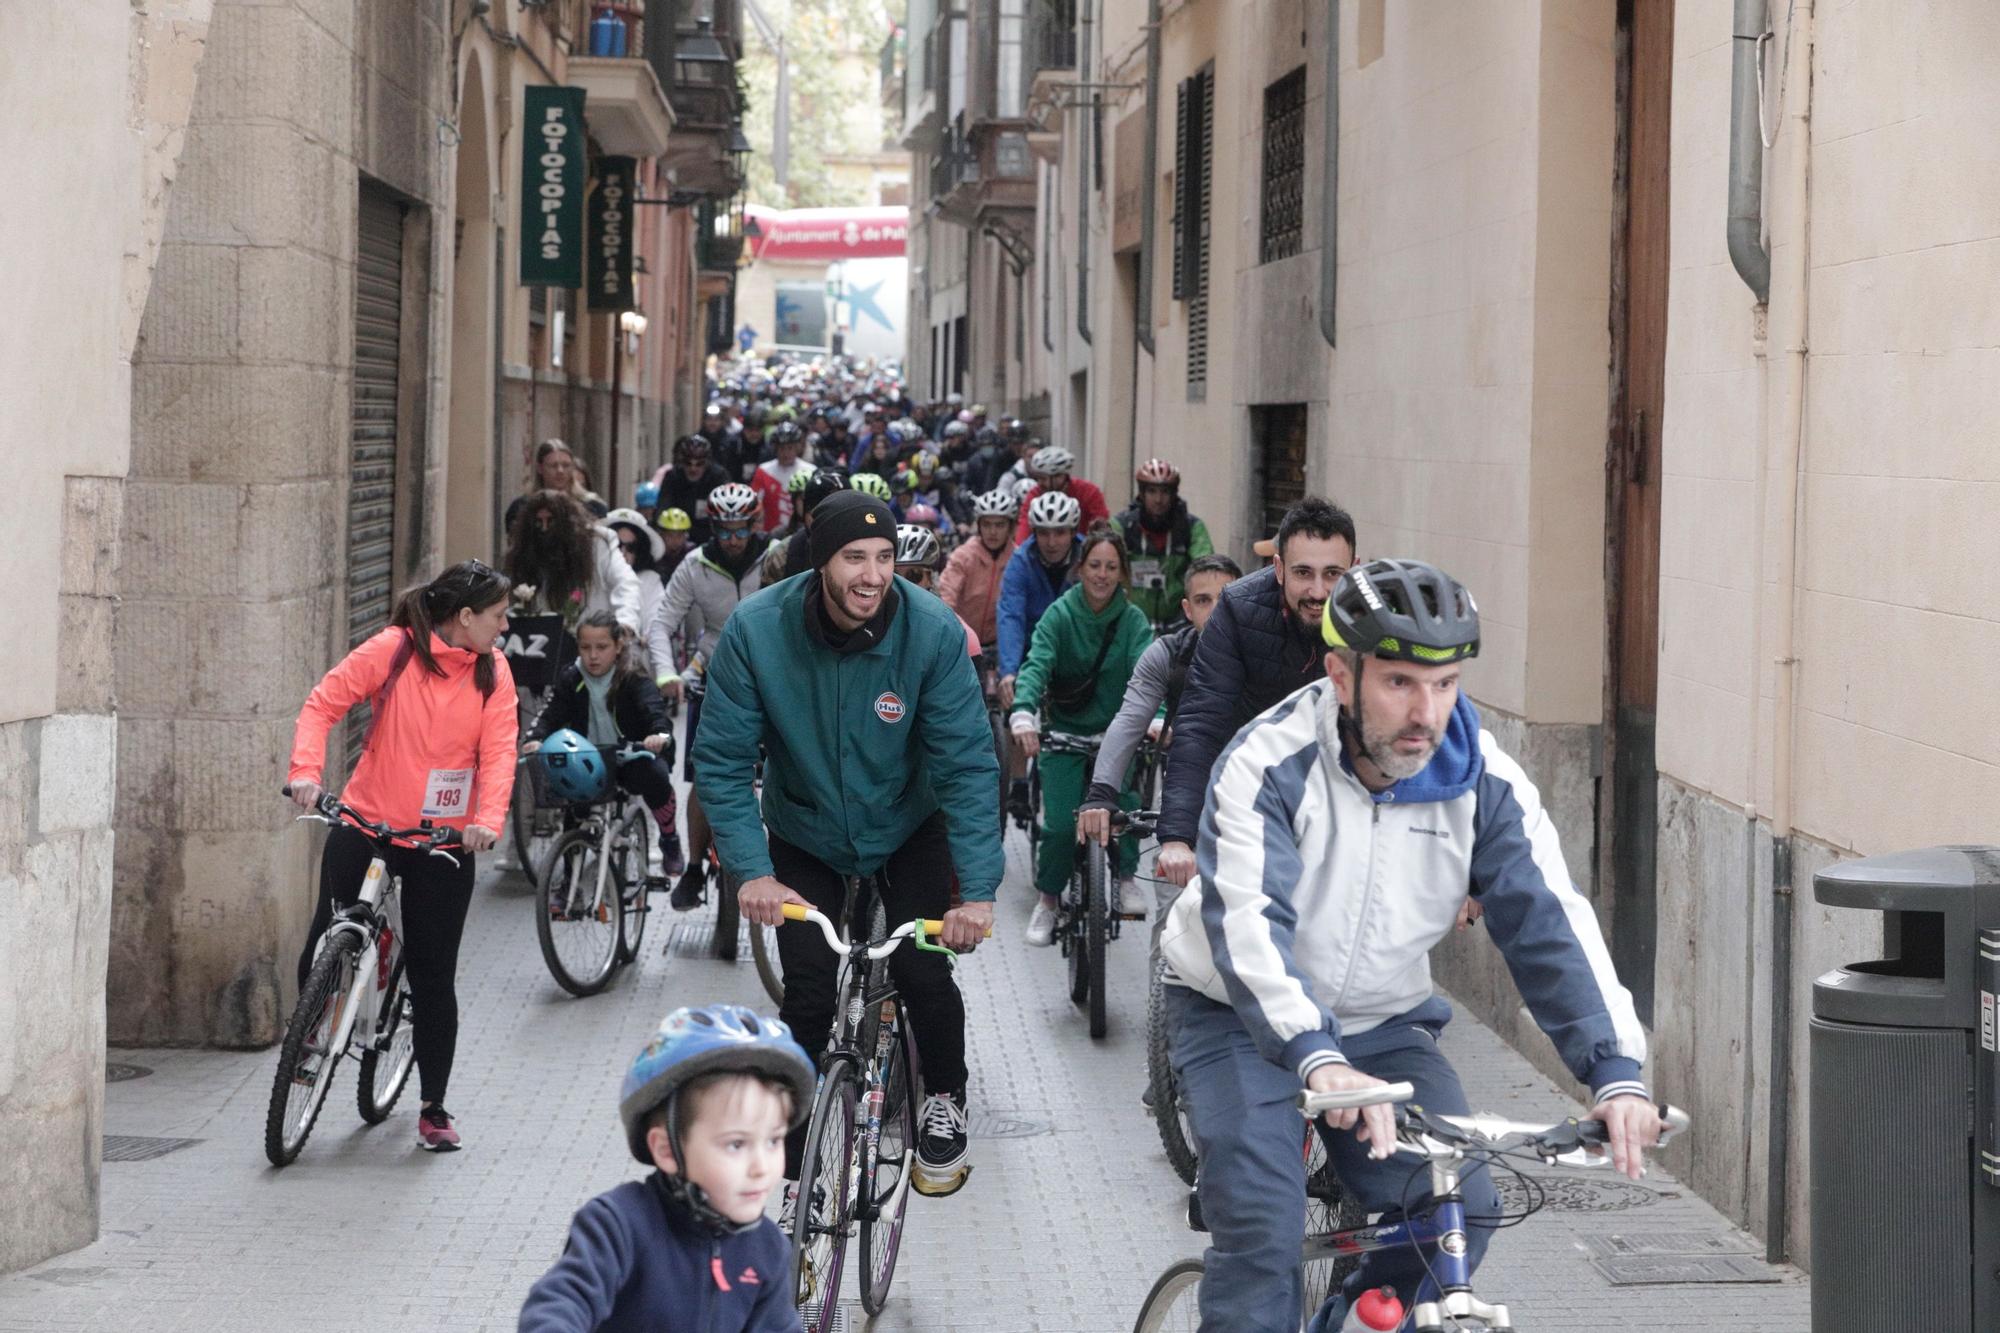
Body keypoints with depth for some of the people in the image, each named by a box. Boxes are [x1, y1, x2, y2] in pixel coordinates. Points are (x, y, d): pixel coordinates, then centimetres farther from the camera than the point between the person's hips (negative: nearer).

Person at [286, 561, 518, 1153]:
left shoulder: (493, 671, 0)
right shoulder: (394, 649, -8)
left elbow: (499, 750, -7)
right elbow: (323, 702, -8)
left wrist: (489, 820, -23)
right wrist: (306, 770, -23)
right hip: (366, 824, -1)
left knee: (434, 977, 3)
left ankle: (433, 1108, 14)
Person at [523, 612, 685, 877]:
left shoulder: (633, 678, -10)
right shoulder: (571, 679, 0)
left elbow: (654, 710, -26)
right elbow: (553, 714, -10)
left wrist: (660, 735, -49)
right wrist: (536, 739, -33)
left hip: (630, 757, -3)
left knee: (655, 776, -33)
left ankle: (670, 841, -4)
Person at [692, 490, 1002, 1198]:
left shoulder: (932, 631, -27)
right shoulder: (757, 629, -26)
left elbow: (966, 763, -25)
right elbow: (722, 761, -21)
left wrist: (978, 889, -32)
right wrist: (752, 871, -30)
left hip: (908, 828, 0)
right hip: (806, 835, 0)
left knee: (923, 972, -11)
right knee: (808, 994, -9)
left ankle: (944, 1100, 19)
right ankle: (788, 1140, 13)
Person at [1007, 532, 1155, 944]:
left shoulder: (1133, 620, -4)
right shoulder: (1060, 615, -9)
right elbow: (1036, 666, -22)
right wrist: (1024, 716, -41)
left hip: (1115, 732, 1)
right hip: (1065, 732, -1)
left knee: (1125, 803, -24)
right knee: (1060, 824, -12)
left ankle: (1126, 879, 0)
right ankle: (1048, 900, 12)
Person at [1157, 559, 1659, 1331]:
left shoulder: (1484, 783, -13)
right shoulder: (1267, 768, -24)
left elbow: (1551, 924, -19)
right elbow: (1247, 925, -37)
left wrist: (1616, 1073, -34)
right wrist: (1318, 1061, -54)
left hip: (1382, 1024, 4)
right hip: (1244, 1016, -3)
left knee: (1461, 1208, -15)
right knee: (1261, 1226, -23)